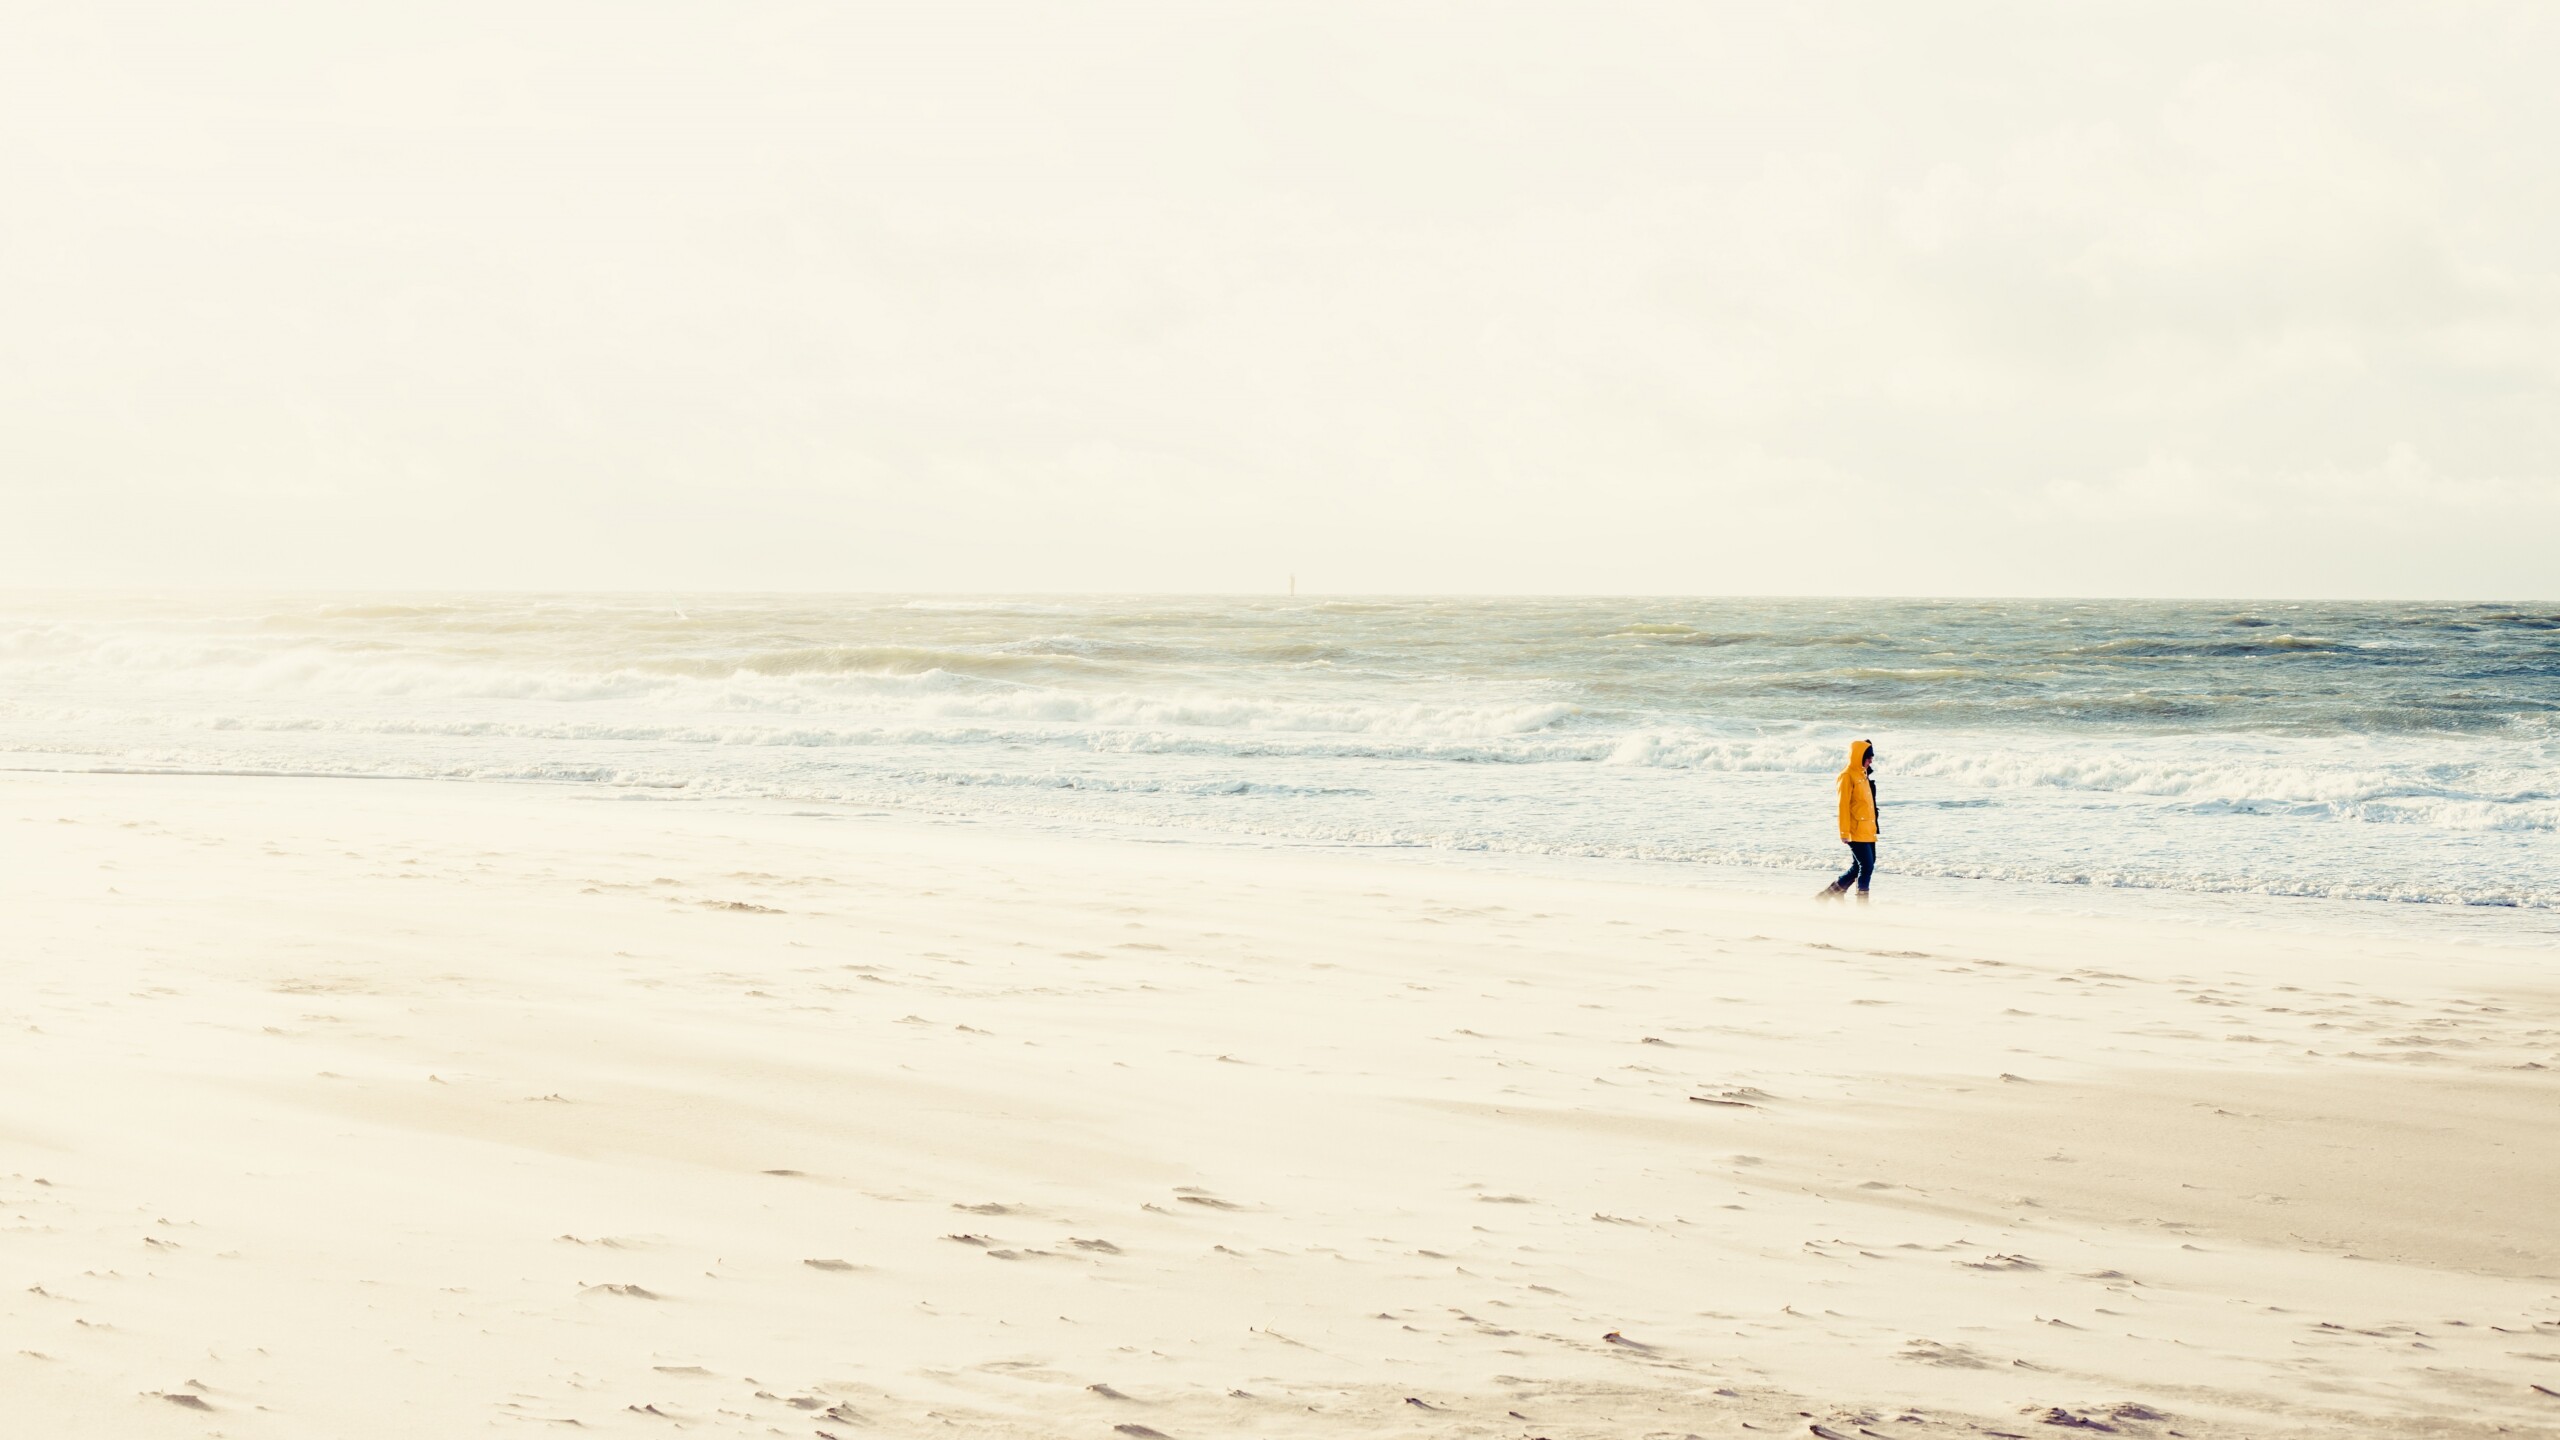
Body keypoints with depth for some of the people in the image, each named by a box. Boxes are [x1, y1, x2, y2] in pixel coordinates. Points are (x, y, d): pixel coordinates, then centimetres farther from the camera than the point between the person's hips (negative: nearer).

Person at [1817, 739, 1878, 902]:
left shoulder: (1863, 774, 17)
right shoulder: (1847, 776, -11)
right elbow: (1843, 805, -15)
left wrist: (1873, 826, 24)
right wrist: (1845, 832, -18)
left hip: (1867, 831, 9)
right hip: (1856, 832, -9)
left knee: (1858, 867, 12)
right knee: (1866, 867, -10)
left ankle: (1826, 894, 21)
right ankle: (1862, 905, -3)